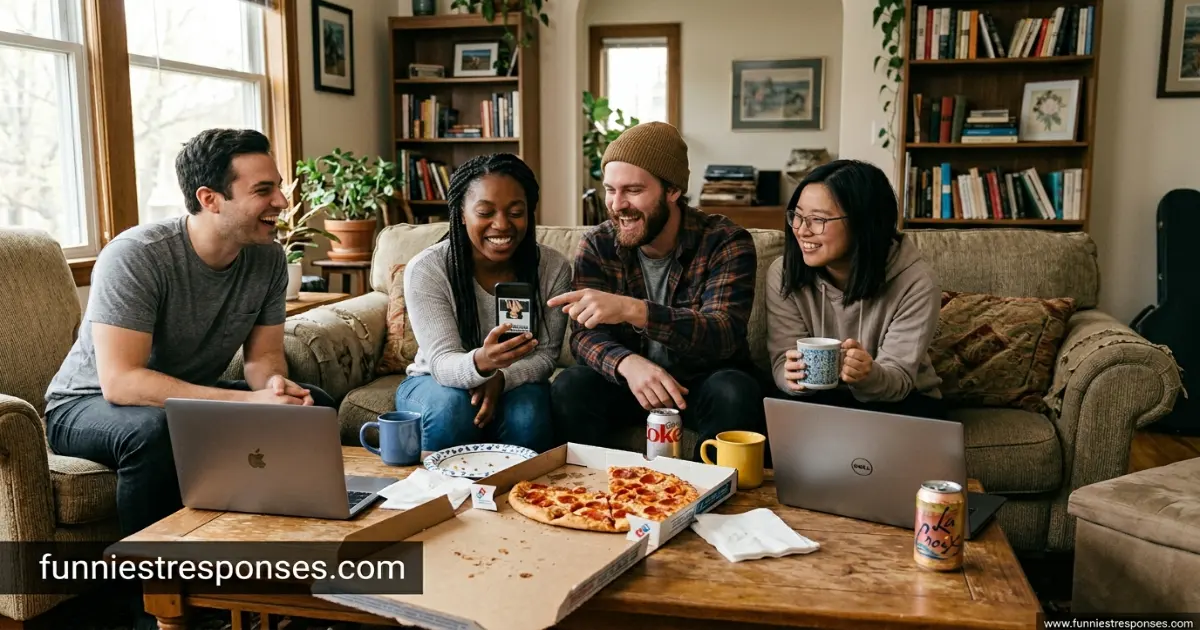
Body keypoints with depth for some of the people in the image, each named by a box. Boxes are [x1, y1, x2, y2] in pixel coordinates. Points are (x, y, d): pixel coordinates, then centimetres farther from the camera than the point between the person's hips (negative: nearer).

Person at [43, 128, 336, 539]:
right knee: (155, 429, -38)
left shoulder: (268, 258, -11)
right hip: (91, 404, -5)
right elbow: (119, 382, -34)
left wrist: (274, 384, -29)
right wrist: (249, 401, -40)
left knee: (313, 406, -11)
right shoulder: (135, 255, -28)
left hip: (193, 398, 6)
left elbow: (263, 355, -3)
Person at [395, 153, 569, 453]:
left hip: (515, 382, 1)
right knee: (452, 408, -33)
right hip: (436, 381, -1)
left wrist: (500, 378, -28)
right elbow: (442, 363, -25)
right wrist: (480, 363, -49)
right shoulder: (425, 269, -19)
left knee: (527, 417, -31)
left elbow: (545, 355, -7)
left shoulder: (554, 268, -12)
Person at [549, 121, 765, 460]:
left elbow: (724, 335, -29)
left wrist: (633, 310, -44)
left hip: (705, 380, -1)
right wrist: (628, 363, -38)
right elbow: (585, 336, -13)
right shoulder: (597, 245, -7)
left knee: (733, 392, -32)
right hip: (629, 379, 2)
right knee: (570, 388, -25)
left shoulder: (726, 243, -16)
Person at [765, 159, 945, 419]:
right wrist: (795, 376, -40)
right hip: (821, 397, 2)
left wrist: (869, 377, -44)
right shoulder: (783, 273, -14)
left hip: (900, 400, -1)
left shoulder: (915, 282, -20)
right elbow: (782, 364, -15)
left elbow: (899, 377, -19)